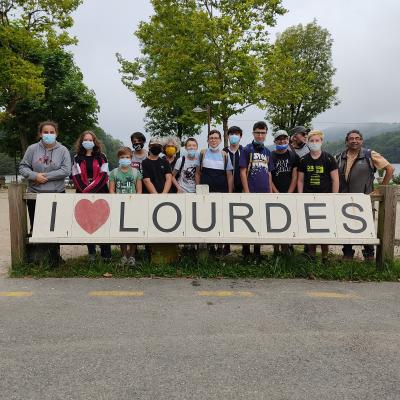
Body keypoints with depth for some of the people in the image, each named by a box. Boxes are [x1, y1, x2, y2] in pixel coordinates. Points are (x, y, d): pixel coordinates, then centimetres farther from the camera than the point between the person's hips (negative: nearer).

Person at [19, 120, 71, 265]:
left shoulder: (63, 150, -1)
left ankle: (54, 255, 18)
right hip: (35, 194, 2)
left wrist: (46, 176, -13)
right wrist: (35, 176, -15)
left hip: (57, 194, -1)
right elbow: (23, 167, 3)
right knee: (35, 227, 10)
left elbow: (66, 171, -11)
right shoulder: (32, 149, 3)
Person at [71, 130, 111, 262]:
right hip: (83, 195, 2)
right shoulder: (77, 158, 11)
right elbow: (76, 177, 3)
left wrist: (89, 189, -12)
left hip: (100, 194, -2)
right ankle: (91, 253, 9)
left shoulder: (101, 157, 7)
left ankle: (106, 253, 0)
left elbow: (103, 176, -3)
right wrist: (85, 190, -13)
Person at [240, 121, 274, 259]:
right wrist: (247, 191, -13)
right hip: (251, 193, -5)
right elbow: (243, 172, -6)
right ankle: (246, 251, 10)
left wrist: (271, 192, 9)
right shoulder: (246, 150, -1)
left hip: (264, 193, 5)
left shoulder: (267, 152, 14)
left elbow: (269, 174, 16)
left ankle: (257, 251, 21)